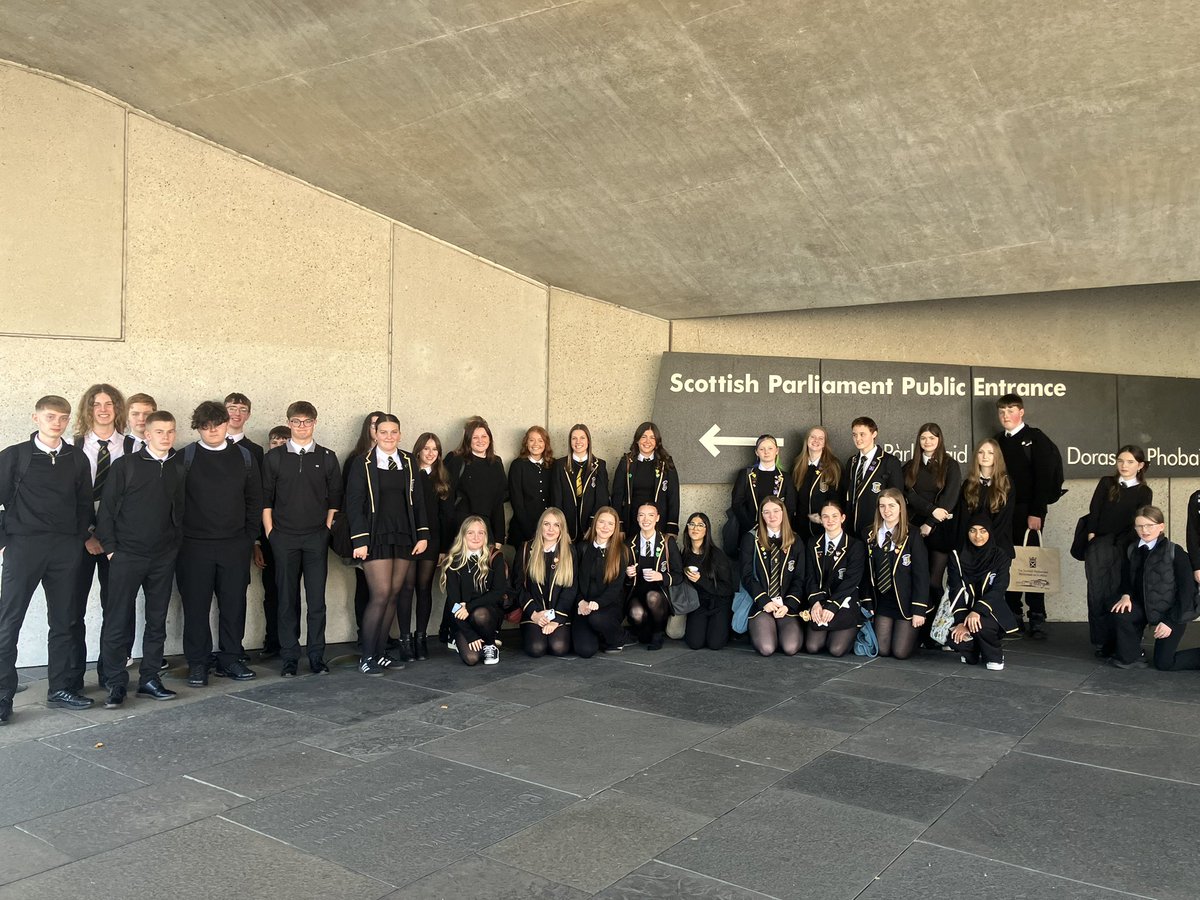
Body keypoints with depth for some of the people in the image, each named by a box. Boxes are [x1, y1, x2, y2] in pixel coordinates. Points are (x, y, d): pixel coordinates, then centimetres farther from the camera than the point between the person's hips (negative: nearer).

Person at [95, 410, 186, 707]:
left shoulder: (178, 468, 7)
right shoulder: (126, 465, -3)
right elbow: (107, 507, -3)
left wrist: (176, 543, 5)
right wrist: (110, 547, -6)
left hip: (164, 558, 4)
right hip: (126, 555, -3)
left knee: (157, 619, 9)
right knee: (118, 620, -1)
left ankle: (149, 678, 18)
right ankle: (115, 683, 8)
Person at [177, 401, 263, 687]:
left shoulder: (243, 456, 8)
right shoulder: (185, 457, 0)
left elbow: (255, 500, 11)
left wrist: (250, 535, 5)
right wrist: (179, 538, -3)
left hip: (235, 546, 2)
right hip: (194, 546, -2)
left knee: (234, 604, 6)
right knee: (196, 606, 3)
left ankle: (230, 659, 18)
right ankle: (197, 663, 13)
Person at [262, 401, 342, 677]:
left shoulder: (327, 458, 6)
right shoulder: (274, 457, 4)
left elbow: (334, 499, 9)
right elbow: (265, 499, 5)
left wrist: (327, 529, 2)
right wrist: (270, 533, -1)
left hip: (317, 538, 0)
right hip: (284, 538, 0)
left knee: (317, 599, 0)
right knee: (287, 599, 4)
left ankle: (317, 657, 9)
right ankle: (289, 658, 12)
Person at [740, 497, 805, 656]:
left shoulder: (795, 543, 11)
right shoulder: (751, 540, 5)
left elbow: (799, 579, 5)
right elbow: (747, 576, -1)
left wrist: (788, 605, -10)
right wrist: (765, 601, -12)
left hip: (788, 606, 2)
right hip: (760, 604, -1)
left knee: (790, 648, -21)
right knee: (766, 648, -24)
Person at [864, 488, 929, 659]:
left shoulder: (912, 536, -11)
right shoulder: (871, 536, 3)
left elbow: (921, 575, -12)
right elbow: (869, 573, 6)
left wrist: (919, 610, -15)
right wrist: (869, 605, 3)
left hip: (906, 602, -4)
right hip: (883, 602, 4)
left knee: (901, 652, -6)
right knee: (882, 650, 0)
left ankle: (913, 632, 27)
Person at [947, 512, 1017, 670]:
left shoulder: (1000, 556, -4)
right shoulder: (957, 556, -1)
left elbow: (998, 590, -14)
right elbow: (956, 590, -8)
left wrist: (977, 611, -30)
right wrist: (961, 621, -21)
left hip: (990, 611, -2)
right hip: (965, 610, 2)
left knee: (981, 626, -35)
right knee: (955, 637, -28)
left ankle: (994, 656, -1)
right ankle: (972, 651, 11)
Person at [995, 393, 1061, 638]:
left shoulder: (1035, 438, -1)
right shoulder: (997, 441, 14)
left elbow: (1044, 477, -9)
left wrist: (1037, 512, -16)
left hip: (1028, 512, -5)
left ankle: (1038, 619, 1)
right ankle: (1013, 618, 11)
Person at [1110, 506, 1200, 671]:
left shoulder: (1175, 552, -15)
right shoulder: (1132, 551, 1)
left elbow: (1187, 590, -15)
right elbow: (1126, 578, 9)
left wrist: (1171, 621, -18)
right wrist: (1126, 596, -15)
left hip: (1173, 613, -5)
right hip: (1145, 607, 5)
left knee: (1164, 663, -6)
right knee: (1120, 613, -24)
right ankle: (1131, 657, -4)